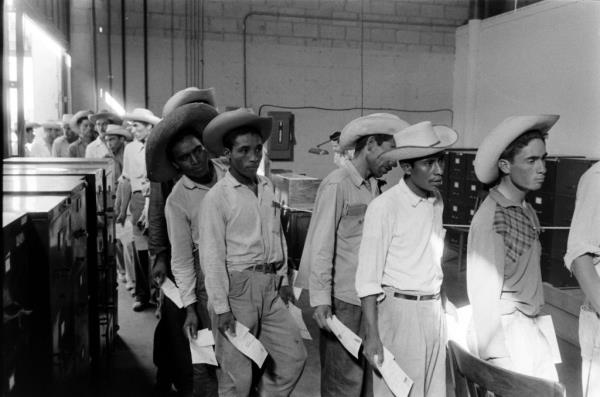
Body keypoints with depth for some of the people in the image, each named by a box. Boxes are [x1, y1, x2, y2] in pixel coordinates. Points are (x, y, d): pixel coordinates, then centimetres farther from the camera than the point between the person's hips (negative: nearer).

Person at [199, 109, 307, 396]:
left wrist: (283, 279, 15)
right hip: (237, 286, -6)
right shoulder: (217, 197, -11)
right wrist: (221, 306, -13)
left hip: (270, 286, 6)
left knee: (293, 356, 12)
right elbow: (211, 256, -11)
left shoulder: (268, 188, 8)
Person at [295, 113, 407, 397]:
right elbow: (321, 246, -13)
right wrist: (320, 299, -16)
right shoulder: (336, 185, -11)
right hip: (343, 299, -7)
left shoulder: (372, 186, 11)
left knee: (364, 373, 13)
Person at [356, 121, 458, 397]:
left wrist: (441, 303, 14)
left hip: (434, 309, 6)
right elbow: (368, 277, -14)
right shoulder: (384, 207, -15)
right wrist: (372, 335, -16)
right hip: (399, 310, -6)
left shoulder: (436, 200, 6)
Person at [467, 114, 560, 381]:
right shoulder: (491, 220, -19)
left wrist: (535, 325, 12)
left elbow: (528, 277, 11)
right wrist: (492, 358, -16)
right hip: (506, 331, -8)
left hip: (532, 329, 8)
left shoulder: (527, 211, 6)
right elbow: (484, 294, -19)